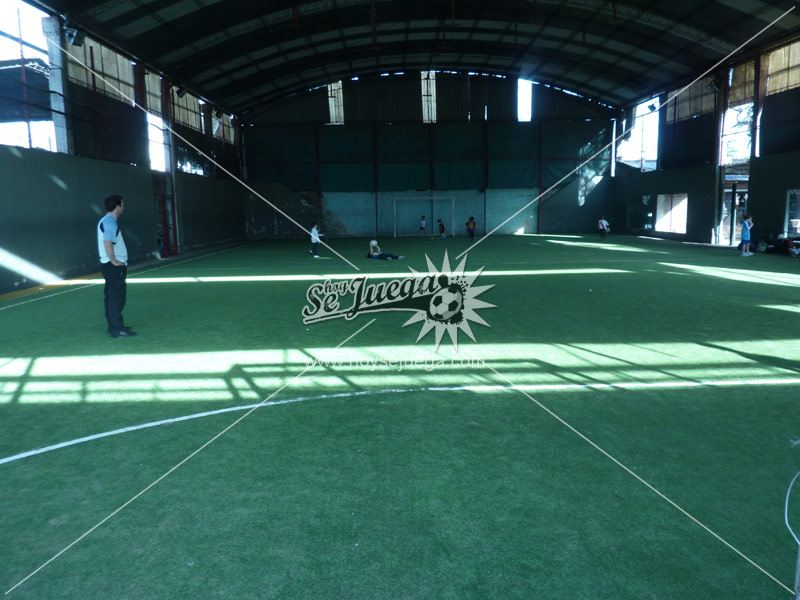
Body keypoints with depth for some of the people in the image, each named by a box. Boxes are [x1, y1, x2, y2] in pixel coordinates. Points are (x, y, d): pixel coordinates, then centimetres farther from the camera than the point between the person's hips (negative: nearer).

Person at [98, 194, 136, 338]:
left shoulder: (105, 221, 17)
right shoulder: (110, 222, -16)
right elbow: (107, 242, -29)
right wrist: (114, 261, -21)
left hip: (110, 265, 10)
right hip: (114, 266, -10)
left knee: (111, 296, 14)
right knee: (117, 297, -7)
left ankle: (114, 326, 22)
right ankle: (117, 329, -4)